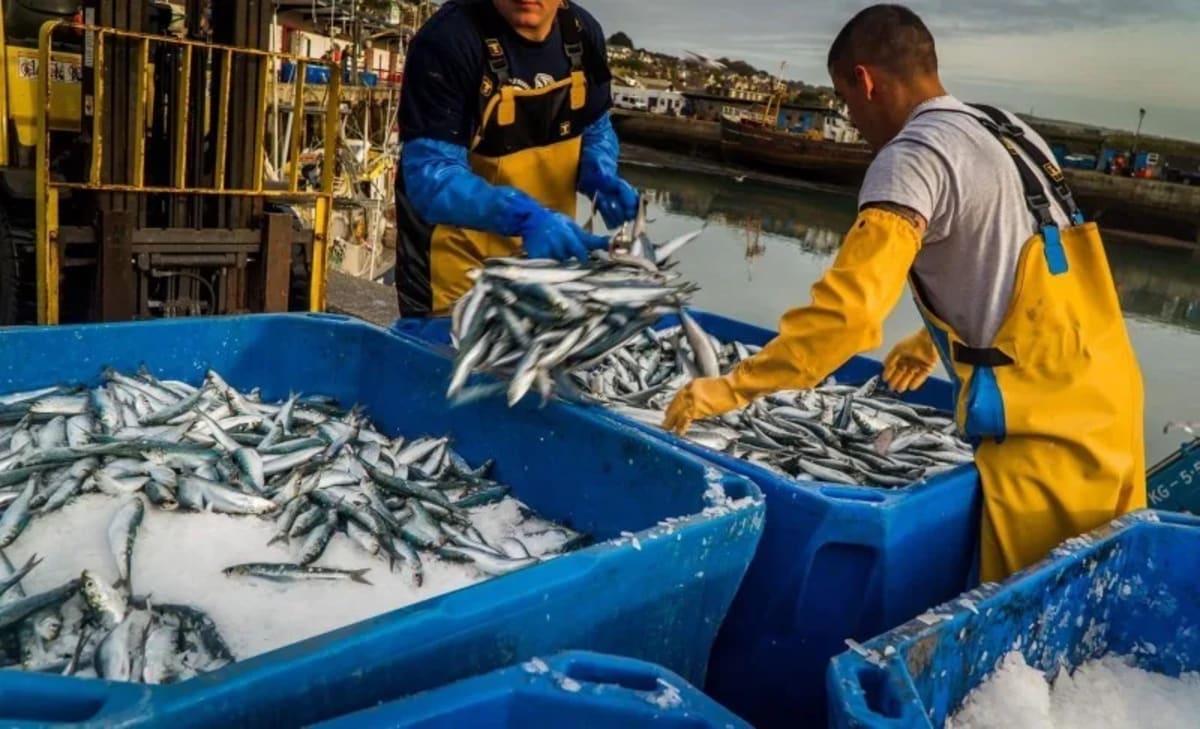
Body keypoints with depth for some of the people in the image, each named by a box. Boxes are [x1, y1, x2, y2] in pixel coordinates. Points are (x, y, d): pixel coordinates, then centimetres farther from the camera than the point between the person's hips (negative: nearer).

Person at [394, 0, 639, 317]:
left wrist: (600, 177, -13)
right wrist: (523, 215, -43)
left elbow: (596, 128, 9)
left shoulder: (583, 32, -4)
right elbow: (431, 174, -28)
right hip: (460, 256, -6)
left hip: (547, 248, 6)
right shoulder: (447, 40, -23)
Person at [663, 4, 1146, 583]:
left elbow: (850, 307, -23)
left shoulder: (913, 155, -13)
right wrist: (936, 340, 37)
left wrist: (734, 388, -16)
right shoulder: (1009, 134, 14)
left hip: (1045, 421, -9)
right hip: (1107, 391, 9)